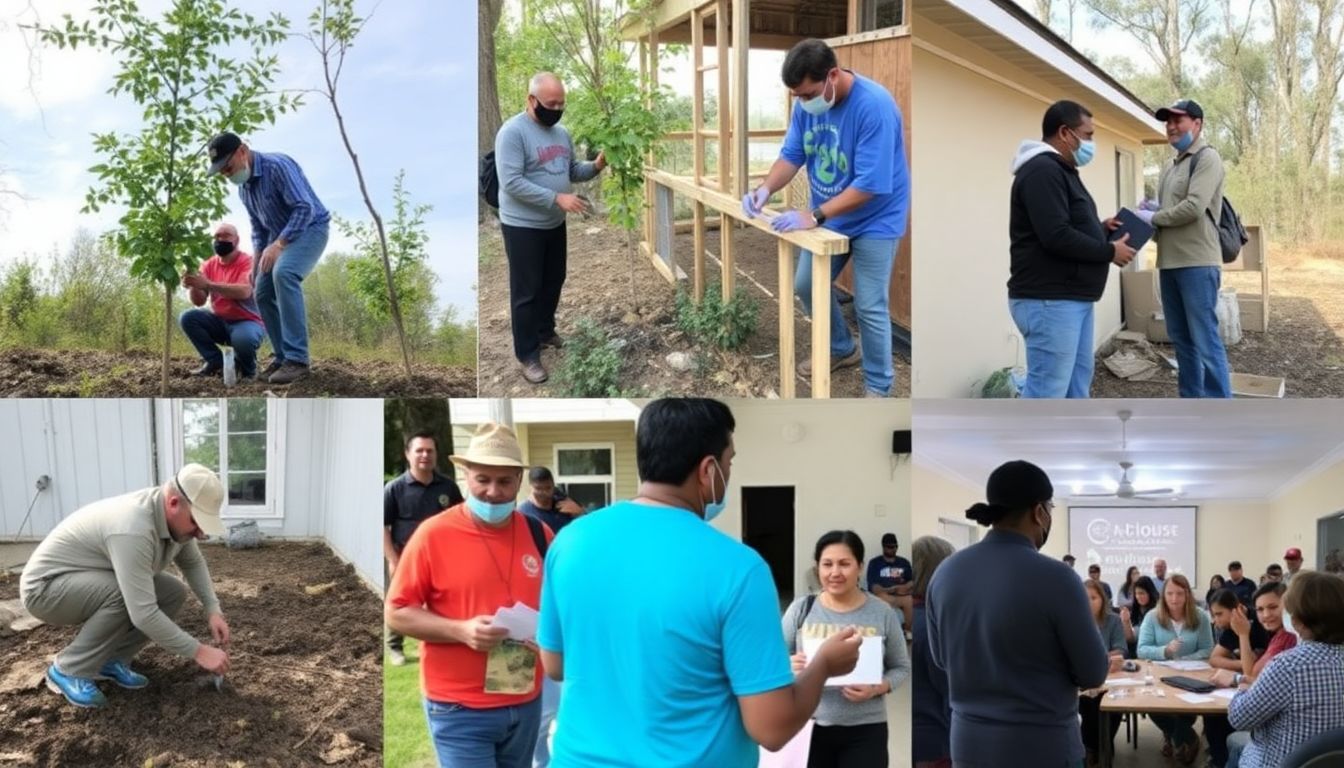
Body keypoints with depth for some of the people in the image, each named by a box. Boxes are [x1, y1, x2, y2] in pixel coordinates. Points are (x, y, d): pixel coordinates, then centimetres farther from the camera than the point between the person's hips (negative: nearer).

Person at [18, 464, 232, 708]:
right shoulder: (133, 528, -36)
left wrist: (213, 610, -3)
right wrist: (199, 652, -32)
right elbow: (143, 614, -38)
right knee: (123, 594, -33)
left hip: (97, 586, 9)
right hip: (46, 587, -9)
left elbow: (193, 562, 11)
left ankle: (109, 660, 5)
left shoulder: (176, 517, -9)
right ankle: (69, 670, -14)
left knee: (173, 593, -4)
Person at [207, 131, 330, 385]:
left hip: (309, 228, -9)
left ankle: (297, 358, -35)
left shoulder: (277, 166, -23)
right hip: (281, 237, 10)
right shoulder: (243, 187, 6)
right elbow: (258, 227, 18)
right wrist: (257, 262, 7)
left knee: (284, 273, -33)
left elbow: (305, 208, -29)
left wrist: (278, 245, -33)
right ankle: (284, 356, 15)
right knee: (263, 293, 4)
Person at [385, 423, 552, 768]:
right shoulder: (433, 534, -9)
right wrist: (461, 630, -21)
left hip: (526, 703, 5)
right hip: (459, 708, -5)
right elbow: (396, 613, -6)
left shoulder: (538, 534, 3)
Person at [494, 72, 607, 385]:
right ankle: (527, 355, 10)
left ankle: (545, 331, 42)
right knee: (526, 291, 1)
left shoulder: (561, 131, 6)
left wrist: (596, 166, -8)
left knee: (553, 282, 21)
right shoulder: (513, 132, -20)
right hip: (523, 227, -8)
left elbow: (572, 171, 14)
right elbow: (512, 183, -26)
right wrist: (558, 198, -29)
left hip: (554, 224, 8)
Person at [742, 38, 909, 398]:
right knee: (807, 286, 15)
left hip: (874, 221, -7)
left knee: (869, 307, -4)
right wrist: (765, 189, -21)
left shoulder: (874, 106, -32)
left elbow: (869, 185, -33)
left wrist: (813, 216, -36)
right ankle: (842, 348, 39)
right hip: (829, 216, 7)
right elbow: (792, 155, -1)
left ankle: (878, 387, 13)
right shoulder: (808, 103, -10)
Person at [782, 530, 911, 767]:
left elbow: (901, 667, 5)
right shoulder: (801, 609, 1)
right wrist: (789, 666, -18)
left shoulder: (882, 613, -1)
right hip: (809, 727, 1)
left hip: (865, 730, -1)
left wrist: (877, 688, -15)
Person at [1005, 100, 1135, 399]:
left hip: (1072, 297, 11)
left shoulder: (1060, 170, 20)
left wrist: (1101, 228, 9)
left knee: (1077, 381, 13)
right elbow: (1056, 237, -24)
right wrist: (1110, 251, -13)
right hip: (1049, 300, -11)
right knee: (1046, 391, -12)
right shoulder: (1042, 171, -15)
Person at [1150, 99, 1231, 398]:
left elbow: (1193, 207, -18)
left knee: (1205, 340, -9)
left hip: (1197, 263, -9)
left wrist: (1152, 218, -7)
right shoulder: (1170, 167, 19)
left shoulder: (1207, 158, -6)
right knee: (1182, 339, 12)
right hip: (1169, 262, 9)